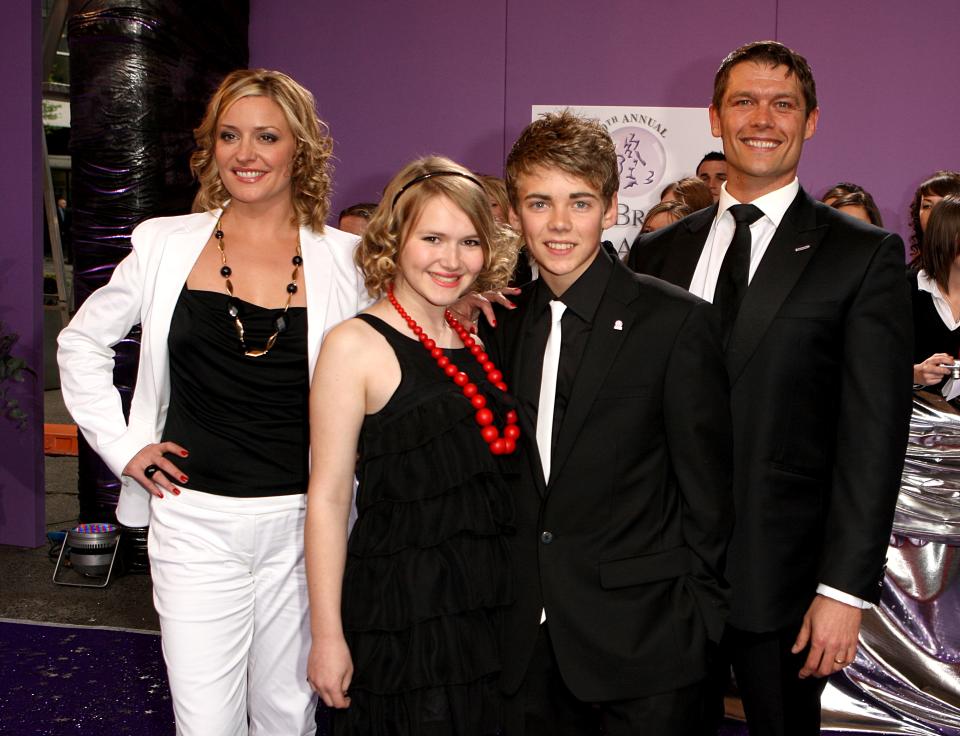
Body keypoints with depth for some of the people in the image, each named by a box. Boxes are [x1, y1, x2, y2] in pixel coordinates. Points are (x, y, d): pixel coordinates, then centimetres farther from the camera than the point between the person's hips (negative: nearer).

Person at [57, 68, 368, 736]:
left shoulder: (343, 259, -1)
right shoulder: (167, 244, 2)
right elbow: (81, 343, 13)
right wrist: (121, 445, 5)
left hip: (301, 521, 0)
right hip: (195, 519, 0)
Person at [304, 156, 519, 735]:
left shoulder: (477, 340, 9)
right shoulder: (356, 345, -10)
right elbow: (328, 497, -11)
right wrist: (328, 636, -13)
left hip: (487, 609, 6)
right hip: (400, 613, -6)